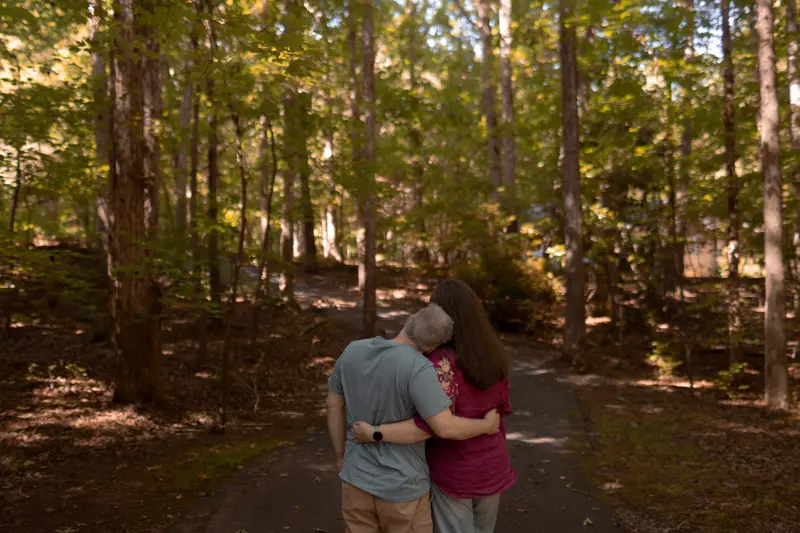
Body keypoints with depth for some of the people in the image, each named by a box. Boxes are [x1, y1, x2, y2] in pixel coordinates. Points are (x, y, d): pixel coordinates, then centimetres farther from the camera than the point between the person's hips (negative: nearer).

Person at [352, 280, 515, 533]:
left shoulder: (444, 361, -24)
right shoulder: (494, 355, -1)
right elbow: (501, 407, 8)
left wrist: (374, 433, -28)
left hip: (452, 473, -6)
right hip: (492, 467, 6)